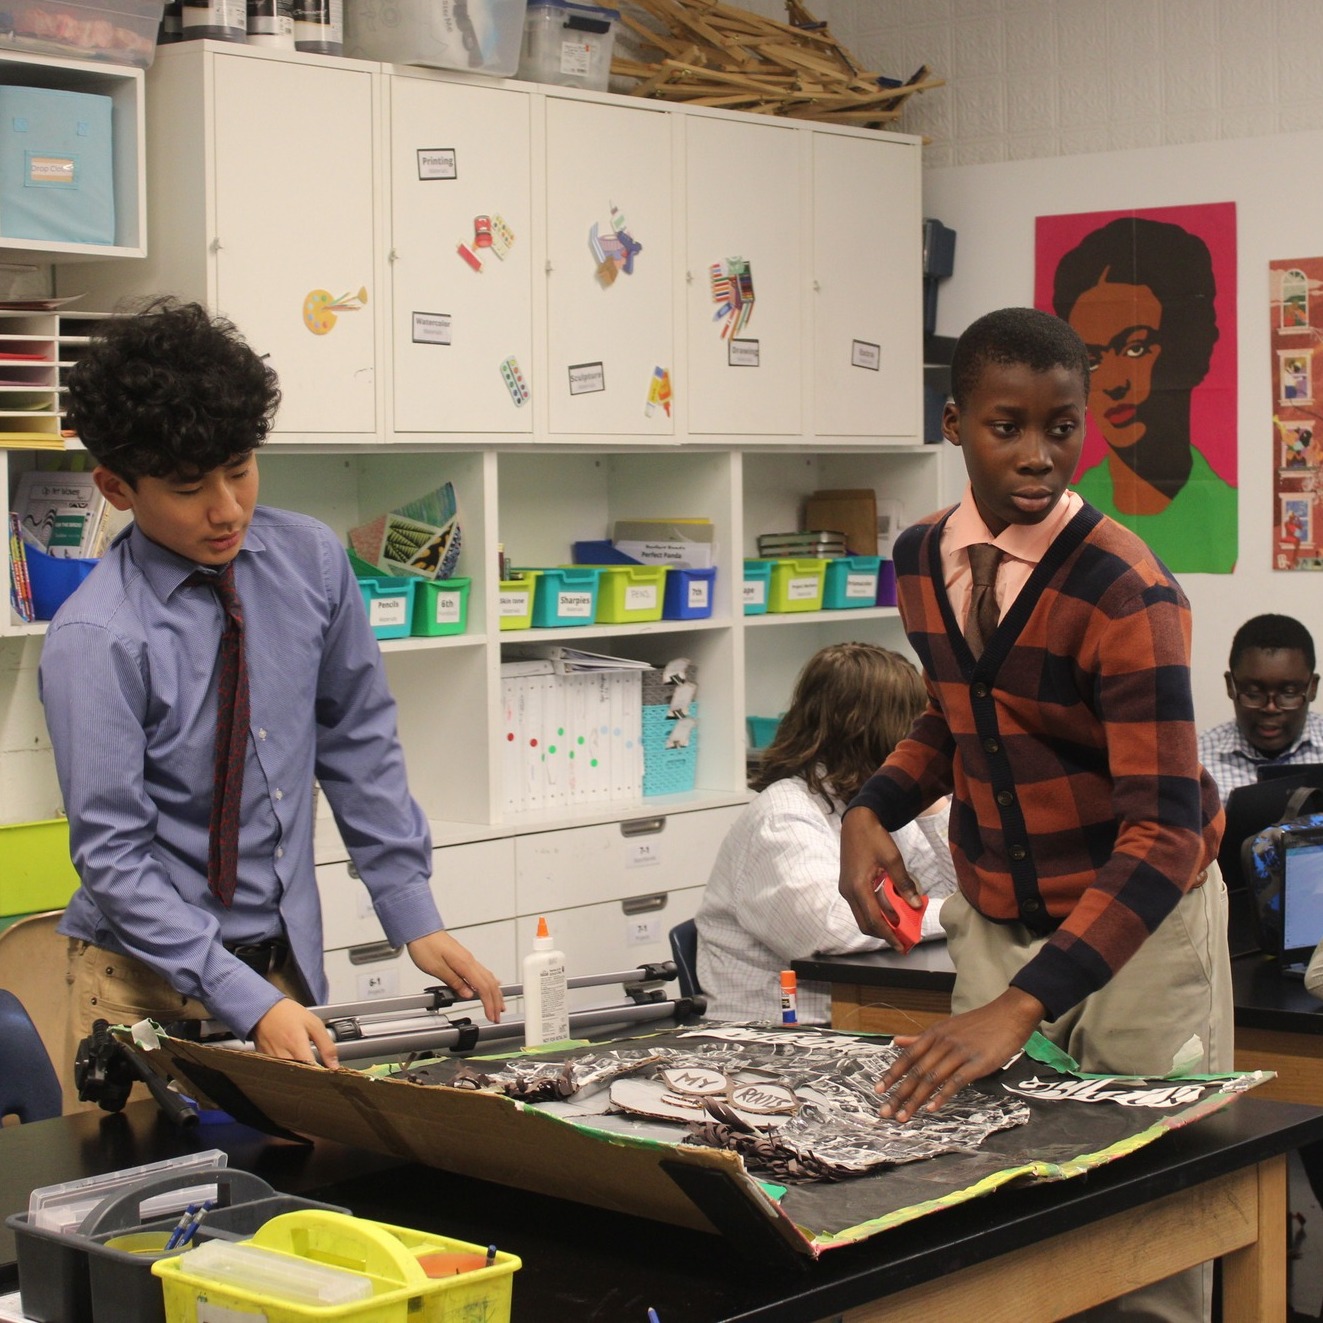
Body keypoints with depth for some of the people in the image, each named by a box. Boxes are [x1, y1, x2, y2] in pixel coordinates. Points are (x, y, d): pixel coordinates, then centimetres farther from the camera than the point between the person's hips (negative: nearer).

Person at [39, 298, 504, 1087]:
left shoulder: (312, 561, -3)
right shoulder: (96, 638, -17)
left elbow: (358, 741, 6)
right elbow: (114, 854, -18)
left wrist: (415, 918, 1)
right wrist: (248, 1002, -25)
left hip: (288, 957, 4)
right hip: (148, 979, -4)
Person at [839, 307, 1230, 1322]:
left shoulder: (1125, 589, -22)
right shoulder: (922, 560, -1)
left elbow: (1162, 829, -29)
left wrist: (1020, 1009, -38)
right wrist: (873, 811, -3)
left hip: (1138, 924, -5)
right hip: (992, 922, 5)